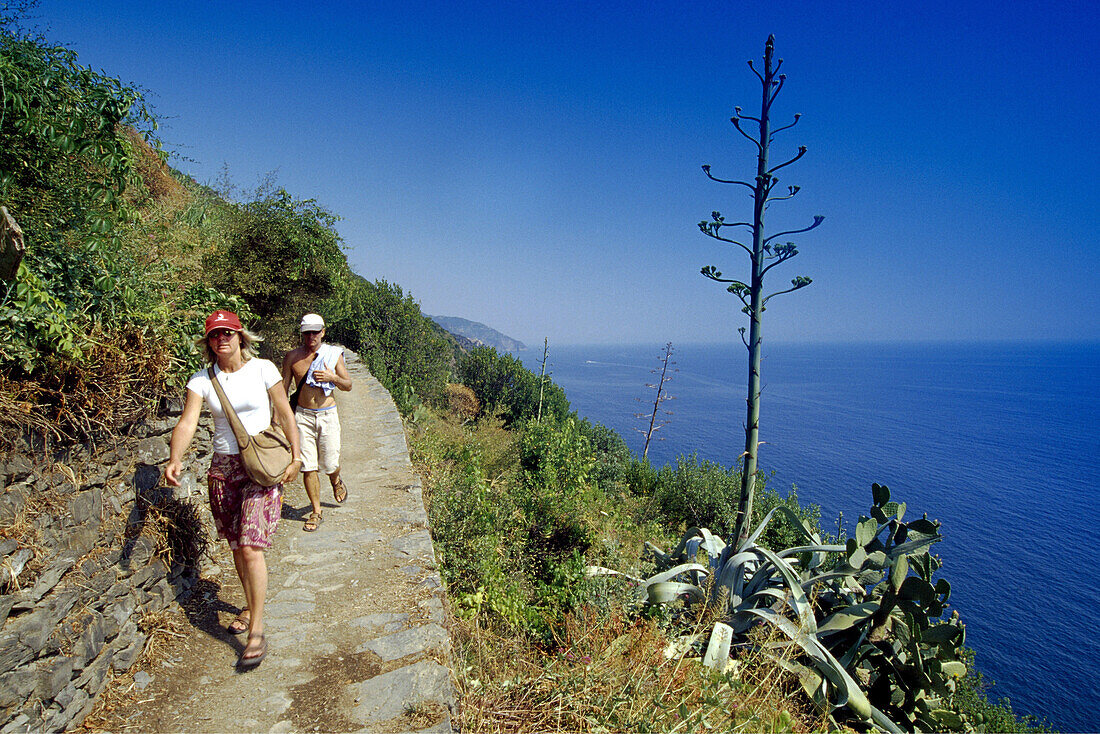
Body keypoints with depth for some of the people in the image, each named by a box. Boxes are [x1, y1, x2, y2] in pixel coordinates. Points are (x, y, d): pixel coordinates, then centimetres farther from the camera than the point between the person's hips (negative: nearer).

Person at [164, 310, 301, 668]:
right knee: (236, 546, 15)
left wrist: (296, 456, -5)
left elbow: (285, 414, -2)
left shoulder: (262, 369, -6)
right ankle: (251, 607, 37)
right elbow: (187, 423, -8)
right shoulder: (202, 379, 1)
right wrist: (175, 459, -26)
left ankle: (256, 632, -1)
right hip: (224, 466, 4)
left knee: (251, 546, -11)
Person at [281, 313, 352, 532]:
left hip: (327, 415, 0)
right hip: (302, 416, 1)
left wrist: (333, 378, -14)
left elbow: (348, 385, 6)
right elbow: (284, 388, 10)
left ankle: (336, 481, 41)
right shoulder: (292, 357, 3)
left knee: (329, 464, 4)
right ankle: (316, 512, 13)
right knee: (307, 466, -1)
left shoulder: (333, 354, 2)